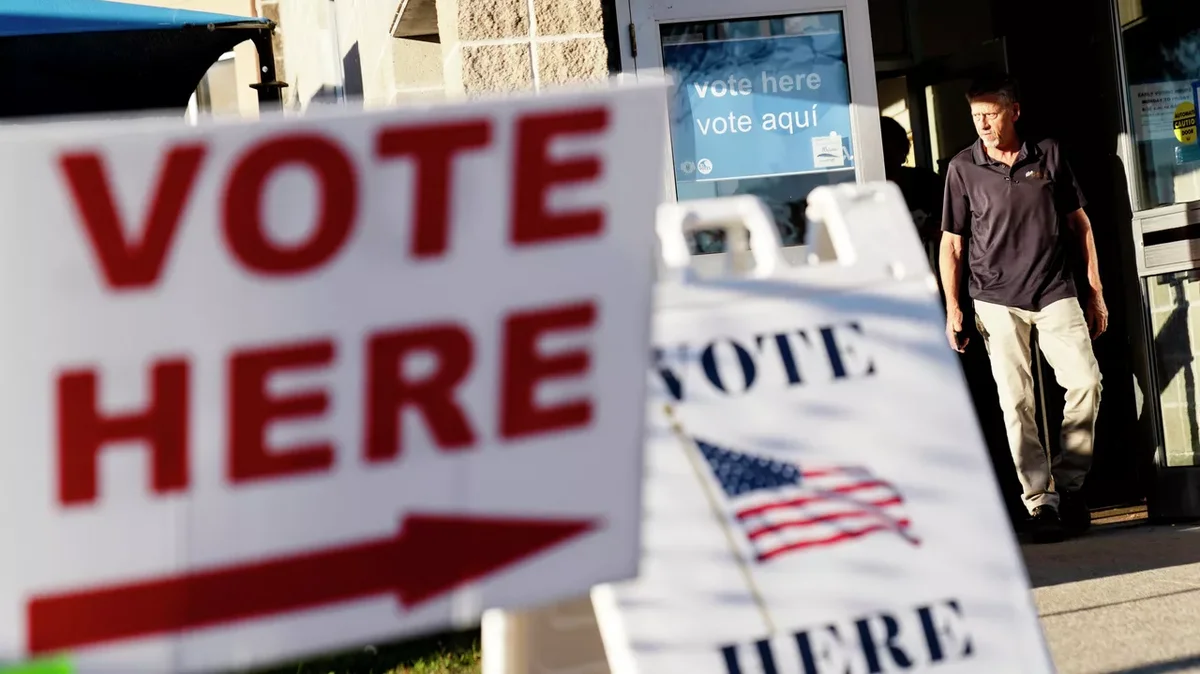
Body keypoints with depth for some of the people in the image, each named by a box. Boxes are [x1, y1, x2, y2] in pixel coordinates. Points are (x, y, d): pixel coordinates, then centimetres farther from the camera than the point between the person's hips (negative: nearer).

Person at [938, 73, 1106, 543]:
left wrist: (1095, 291, 9)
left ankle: (1069, 482, 6)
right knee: (1016, 401, -4)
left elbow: (1079, 223, 10)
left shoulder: (1049, 156, 3)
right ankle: (1039, 500, 2)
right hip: (997, 300, -1)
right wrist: (952, 307, -1)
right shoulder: (963, 168, 1)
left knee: (1086, 381, -10)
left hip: (1055, 292, 1)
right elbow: (951, 243, 6)